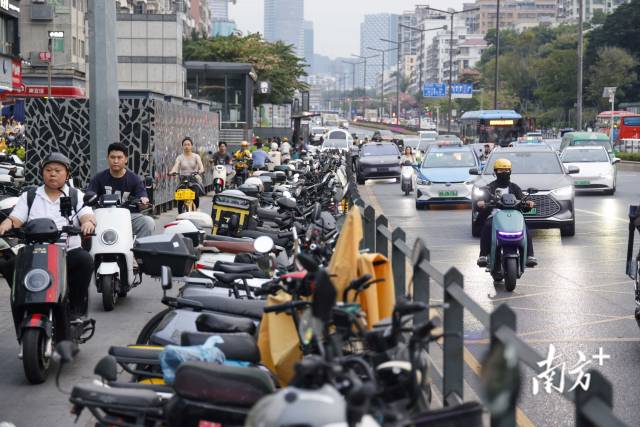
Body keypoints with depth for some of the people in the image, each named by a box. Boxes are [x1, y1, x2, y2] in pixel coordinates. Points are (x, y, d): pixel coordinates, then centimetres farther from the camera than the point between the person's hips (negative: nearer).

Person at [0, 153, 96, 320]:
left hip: (69, 251, -1)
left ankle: (77, 309, -19)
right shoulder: (28, 197, 15)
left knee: (85, 260, -33)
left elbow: (88, 216, -4)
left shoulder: (76, 196, 12)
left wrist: (88, 223, -29)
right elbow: (14, 219, 5)